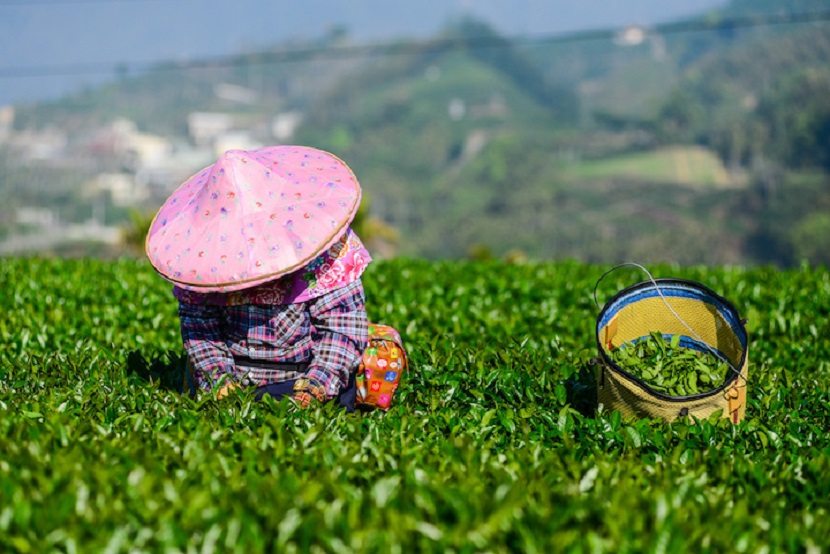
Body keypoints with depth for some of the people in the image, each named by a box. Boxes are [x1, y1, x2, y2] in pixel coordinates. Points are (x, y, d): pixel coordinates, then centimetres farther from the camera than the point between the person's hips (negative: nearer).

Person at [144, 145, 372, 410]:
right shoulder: (205, 255, -4)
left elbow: (344, 323, -10)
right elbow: (198, 321, 3)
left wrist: (318, 384, -21)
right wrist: (217, 376, -11)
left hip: (301, 375, -2)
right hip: (237, 376, 2)